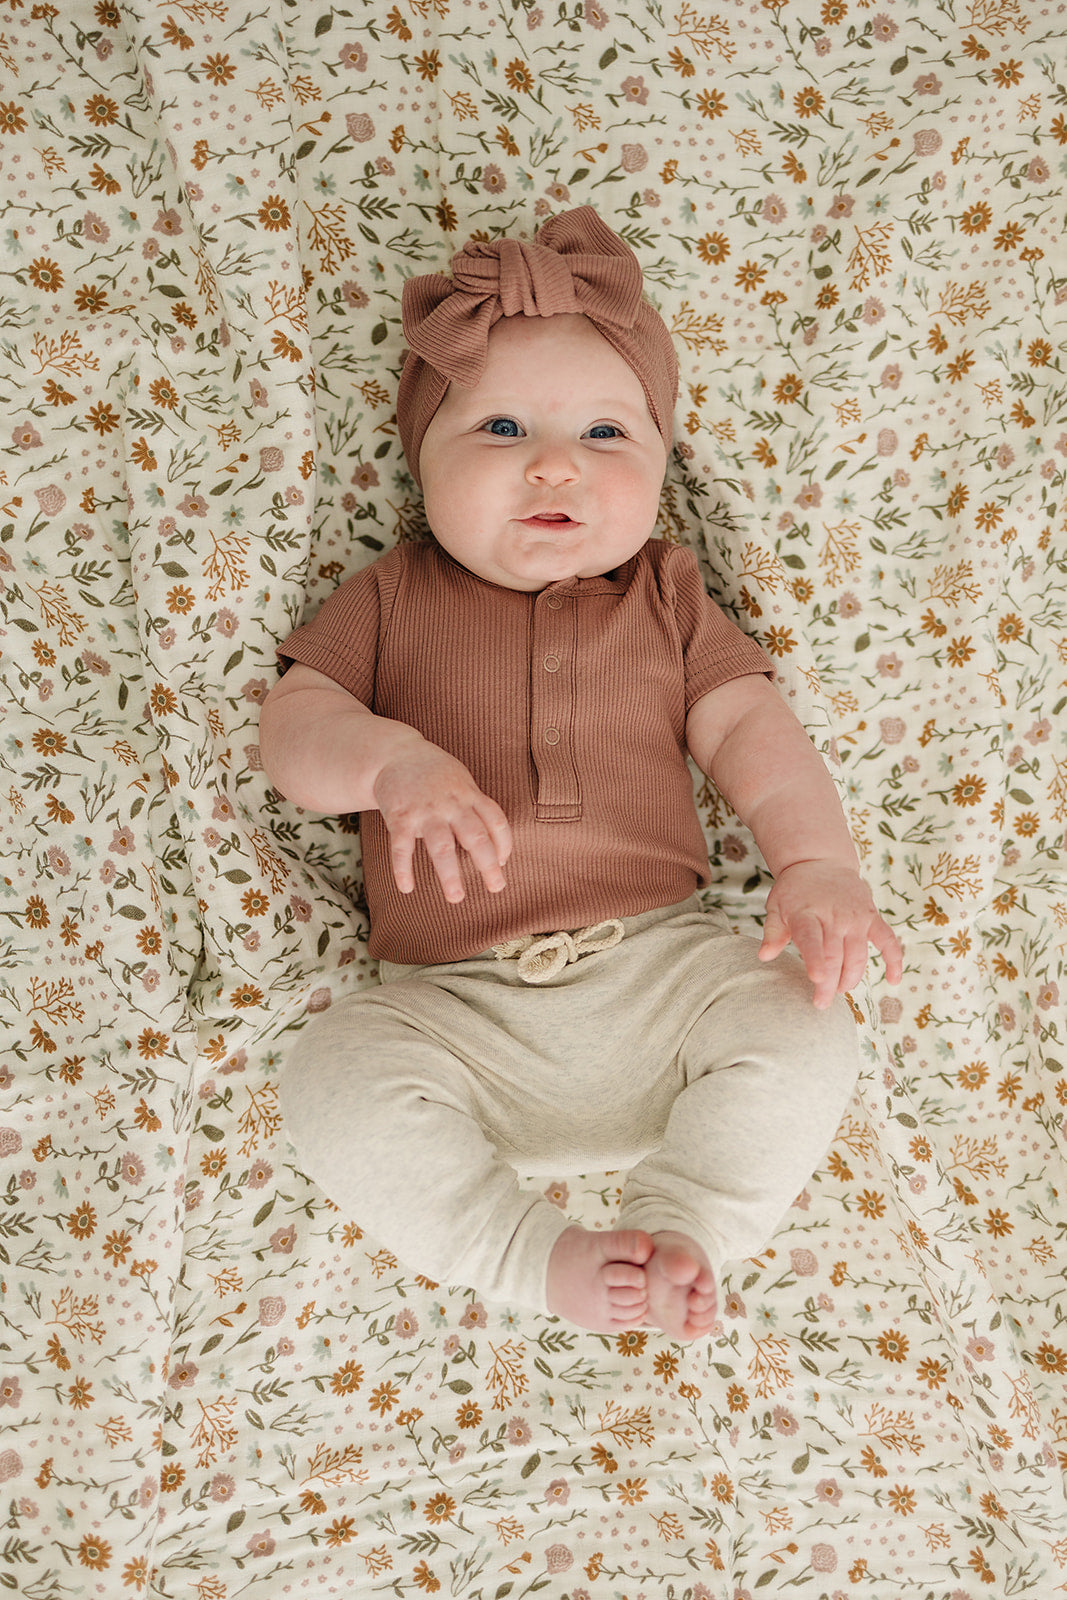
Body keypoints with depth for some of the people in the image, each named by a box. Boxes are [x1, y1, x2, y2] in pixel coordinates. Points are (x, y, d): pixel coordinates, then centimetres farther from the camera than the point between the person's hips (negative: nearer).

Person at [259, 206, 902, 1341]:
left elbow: (750, 729, 5)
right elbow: (293, 726, 3)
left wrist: (816, 865, -13)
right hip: (456, 1008, 0)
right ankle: (537, 1257, -17)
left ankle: (675, 1234, -14)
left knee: (805, 1032, -22)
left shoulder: (664, 593, 12)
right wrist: (391, 759, -20)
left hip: (660, 961, 1)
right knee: (333, 1078, -25)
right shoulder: (395, 596, 9)